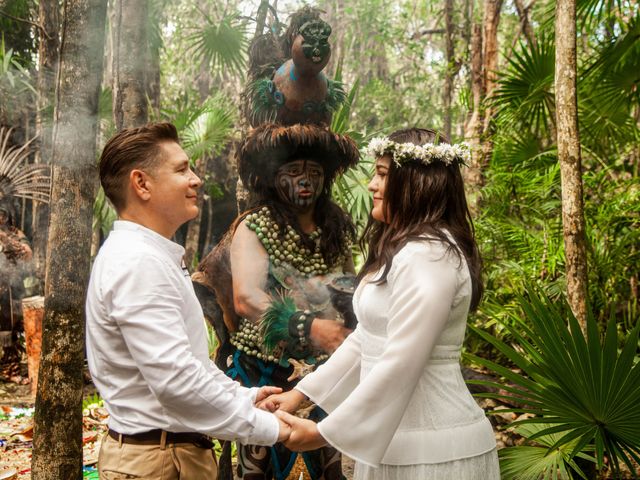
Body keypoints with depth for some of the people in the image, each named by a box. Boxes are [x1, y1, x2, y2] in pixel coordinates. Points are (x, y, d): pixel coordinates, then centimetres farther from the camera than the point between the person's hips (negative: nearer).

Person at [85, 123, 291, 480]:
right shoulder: (138, 262, -21)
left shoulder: (155, 256, 11)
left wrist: (244, 396, 10)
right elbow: (177, 379, -28)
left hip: (182, 450, 9)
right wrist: (268, 428, -21)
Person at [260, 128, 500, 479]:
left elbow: (400, 364, -24)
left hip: (431, 447, -9)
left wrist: (324, 433, -18)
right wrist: (301, 392, 8)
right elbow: (365, 338, 14)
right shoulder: (404, 249, 14)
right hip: (399, 439, 9)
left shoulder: (428, 256, -20)